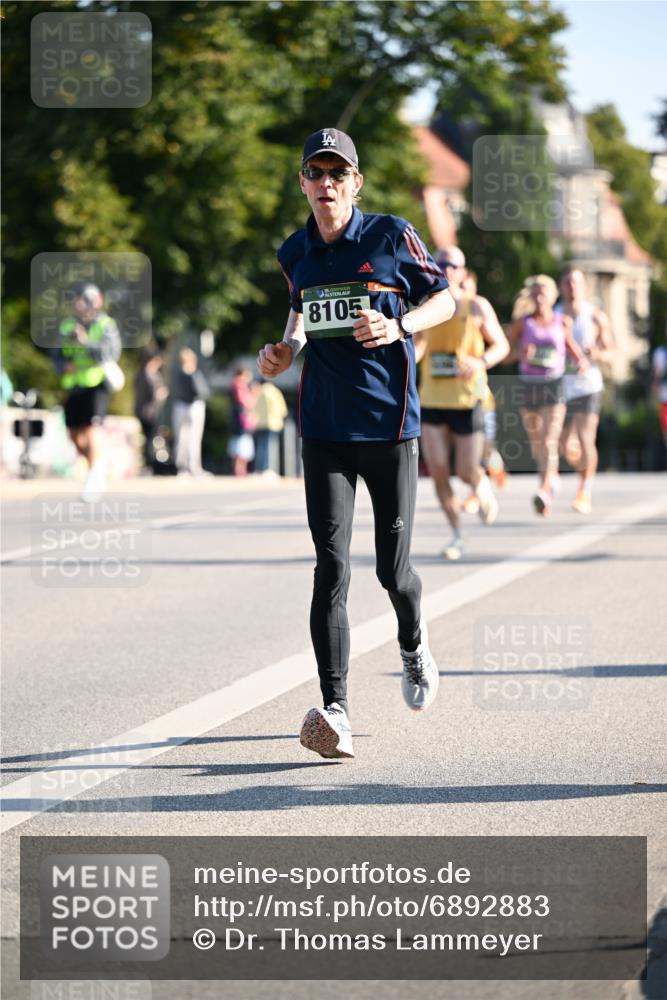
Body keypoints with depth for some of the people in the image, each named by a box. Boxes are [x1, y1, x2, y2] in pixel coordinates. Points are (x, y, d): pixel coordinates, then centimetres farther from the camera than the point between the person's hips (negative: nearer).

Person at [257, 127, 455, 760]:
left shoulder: (392, 236, -2)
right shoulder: (295, 253, 8)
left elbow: (444, 299, 6)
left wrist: (399, 327, -13)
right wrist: (286, 348, 6)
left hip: (390, 423, -2)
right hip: (324, 430, 2)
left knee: (392, 569, 4)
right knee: (331, 568, -11)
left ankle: (413, 647, 40)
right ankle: (334, 712, -16)